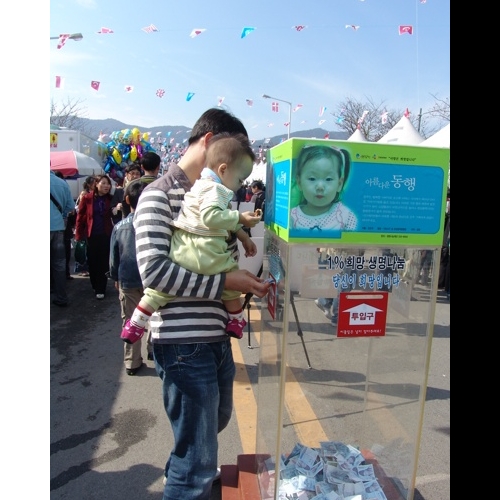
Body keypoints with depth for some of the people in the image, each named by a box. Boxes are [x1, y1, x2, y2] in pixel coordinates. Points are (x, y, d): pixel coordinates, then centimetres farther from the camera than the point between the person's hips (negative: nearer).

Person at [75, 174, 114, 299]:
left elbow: (112, 216, 5)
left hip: (105, 235, 1)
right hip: (91, 235, 0)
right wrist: (79, 235, -5)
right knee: (92, 262, 10)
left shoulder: (110, 199, 1)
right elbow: (80, 217, -2)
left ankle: (101, 289, 11)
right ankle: (95, 286, 29)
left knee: (103, 263, 3)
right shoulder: (87, 198, -4)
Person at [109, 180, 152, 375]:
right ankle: (154, 350, 28)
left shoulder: (119, 226, 0)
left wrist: (115, 278, 19)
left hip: (127, 281, 1)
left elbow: (113, 256, 6)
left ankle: (132, 362, 16)